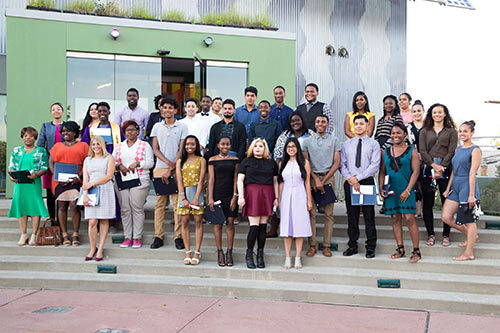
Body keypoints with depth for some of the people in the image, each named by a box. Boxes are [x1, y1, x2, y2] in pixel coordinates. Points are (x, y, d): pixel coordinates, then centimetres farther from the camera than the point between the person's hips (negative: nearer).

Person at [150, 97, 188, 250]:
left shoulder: (182, 127, 4)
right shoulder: (157, 126, 11)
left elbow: (181, 150, -1)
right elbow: (155, 149, 5)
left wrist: (171, 169, -9)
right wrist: (168, 162, -10)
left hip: (176, 168, -2)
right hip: (160, 168, 2)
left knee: (177, 202, -4)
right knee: (159, 203, 2)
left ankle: (178, 237, 1)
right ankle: (158, 236, 6)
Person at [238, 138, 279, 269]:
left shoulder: (271, 163, 15)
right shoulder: (246, 162, 8)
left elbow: (275, 182, 16)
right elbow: (240, 180, 4)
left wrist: (276, 198, 8)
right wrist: (240, 196, -7)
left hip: (267, 195, 3)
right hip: (252, 194, -3)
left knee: (263, 226, 2)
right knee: (254, 226, -10)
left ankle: (260, 256, 9)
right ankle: (249, 255, 1)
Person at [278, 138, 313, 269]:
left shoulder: (304, 162, 3)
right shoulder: (283, 163, 11)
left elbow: (307, 183, 1)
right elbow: (281, 183, 12)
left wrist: (309, 200, -2)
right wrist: (279, 200, 8)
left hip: (300, 197, -2)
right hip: (286, 197, 2)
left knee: (299, 226, -2)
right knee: (286, 227, 1)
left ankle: (298, 257, 3)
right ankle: (288, 257, 4)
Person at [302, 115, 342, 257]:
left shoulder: (334, 140, 8)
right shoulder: (308, 141, 11)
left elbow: (337, 162, 2)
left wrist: (324, 180, -7)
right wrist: (316, 179, -8)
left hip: (328, 177, 0)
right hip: (312, 177, 1)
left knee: (328, 213, -2)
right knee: (311, 212, -3)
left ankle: (327, 245, 2)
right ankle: (312, 245, 2)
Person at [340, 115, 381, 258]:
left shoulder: (373, 144, 3)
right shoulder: (346, 144, 12)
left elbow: (375, 165, -6)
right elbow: (342, 164, 6)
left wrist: (358, 177, -14)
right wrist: (350, 179, -10)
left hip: (367, 182, -3)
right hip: (349, 183, 3)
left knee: (369, 215, 0)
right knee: (352, 215, 7)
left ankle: (370, 247, 7)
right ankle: (352, 245, 15)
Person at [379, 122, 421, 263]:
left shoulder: (412, 151, 1)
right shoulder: (386, 151, 13)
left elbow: (415, 172, -5)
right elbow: (382, 172, 16)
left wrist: (407, 190, -12)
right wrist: (381, 188, 4)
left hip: (405, 191, -4)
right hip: (390, 191, 5)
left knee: (409, 218, -9)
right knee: (395, 218, 7)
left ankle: (416, 251, -3)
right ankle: (400, 249, 16)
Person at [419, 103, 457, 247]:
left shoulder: (451, 131, 9)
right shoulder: (424, 131, 14)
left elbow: (451, 152, 0)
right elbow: (422, 151, 4)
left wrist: (442, 168, -12)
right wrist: (434, 165, -11)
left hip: (446, 170, -1)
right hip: (428, 169, 2)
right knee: (427, 203, 0)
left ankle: (446, 235, 6)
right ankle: (430, 234, 9)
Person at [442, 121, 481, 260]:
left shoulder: (475, 150, -9)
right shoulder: (459, 149, 15)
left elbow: (472, 173, -15)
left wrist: (471, 195, -18)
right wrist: (448, 189, 14)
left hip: (467, 186, -8)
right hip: (455, 186, 8)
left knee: (468, 220, -1)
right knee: (446, 217, 5)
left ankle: (469, 253, 7)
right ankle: (471, 235, 25)